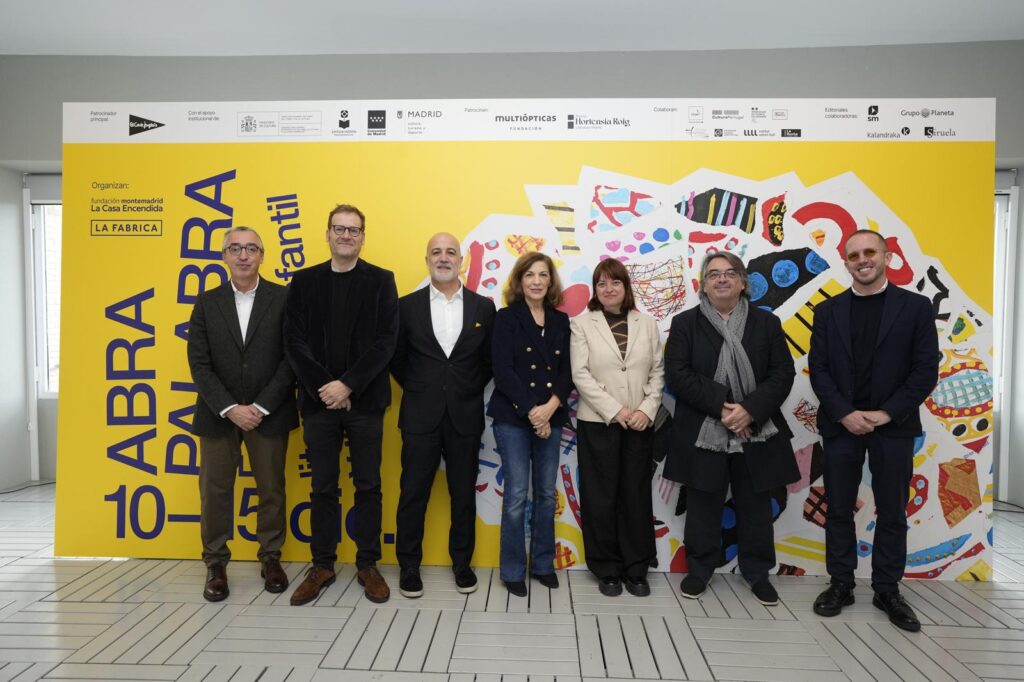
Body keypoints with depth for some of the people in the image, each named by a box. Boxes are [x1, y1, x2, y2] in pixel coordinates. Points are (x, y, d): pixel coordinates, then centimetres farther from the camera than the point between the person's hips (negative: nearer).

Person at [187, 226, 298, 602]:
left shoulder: (283, 298, -2)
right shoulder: (207, 302, 5)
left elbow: (290, 358, -6)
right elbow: (199, 363, -1)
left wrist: (260, 407, -12)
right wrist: (230, 409, -11)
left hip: (268, 413, -1)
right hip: (219, 414, 2)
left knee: (272, 489, 8)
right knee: (215, 491, 7)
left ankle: (270, 557, 25)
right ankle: (216, 564, 23)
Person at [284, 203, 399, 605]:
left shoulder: (381, 280, 2)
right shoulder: (304, 281, 7)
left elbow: (386, 342, -6)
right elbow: (294, 341, 0)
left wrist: (348, 385, -14)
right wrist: (324, 387, -11)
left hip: (365, 401, -1)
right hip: (319, 401, 2)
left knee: (368, 485, 7)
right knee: (323, 487, 10)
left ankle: (368, 564, 21)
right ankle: (322, 565, 24)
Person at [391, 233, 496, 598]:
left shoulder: (483, 306, 4)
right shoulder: (407, 305, 2)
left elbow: (490, 360, 10)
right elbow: (396, 358, 9)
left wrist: (470, 391, 6)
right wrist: (418, 390, 7)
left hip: (465, 417, 1)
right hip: (420, 416, -1)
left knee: (464, 495, 11)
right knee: (413, 494, 7)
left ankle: (462, 563, 28)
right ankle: (409, 566, 23)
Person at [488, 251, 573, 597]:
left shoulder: (561, 321, 9)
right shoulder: (506, 318, -2)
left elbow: (567, 371, 5)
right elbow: (502, 370, -9)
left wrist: (551, 406, -12)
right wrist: (531, 410, -15)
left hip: (551, 417, 4)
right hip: (513, 417, -4)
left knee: (546, 493, 9)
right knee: (516, 495, -1)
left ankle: (543, 564, 24)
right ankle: (513, 570, 13)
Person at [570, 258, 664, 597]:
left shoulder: (646, 323, 8)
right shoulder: (582, 323, 0)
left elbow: (658, 372, 6)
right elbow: (580, 374, -7)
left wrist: (647, 410, -8)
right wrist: (615, 410, -14)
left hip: (640, 425, 3)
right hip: (598, 423, -2)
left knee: (637, 496, 8)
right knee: (601, 498, 5)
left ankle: (636, 569, 21)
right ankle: (607, 570, 19)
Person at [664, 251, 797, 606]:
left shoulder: (766, 322, 6)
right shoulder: (685, 323, 1)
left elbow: (783, 375, 0)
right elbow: (677, 375, -8)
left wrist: (750, 410, -16)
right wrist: (720, 407, -18)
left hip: (756, 433, 2)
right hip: (703, 433, -1)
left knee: (755, 505, 12)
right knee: (703, 505, 9)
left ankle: (757, 572, 29)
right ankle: (699, 568, 26)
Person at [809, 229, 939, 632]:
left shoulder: (916, 307, 0)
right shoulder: (827, 311, 5)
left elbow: (926, 370, -5)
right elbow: (818, 369, 0)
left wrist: (885, 414, -13)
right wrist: (845, 414, -13)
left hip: (893, 427, -1)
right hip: (841, 425, 1)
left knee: (892, 513, 9)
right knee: (839, 510, 8)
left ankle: (887, 590, 24)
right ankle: (841, 585, 22)